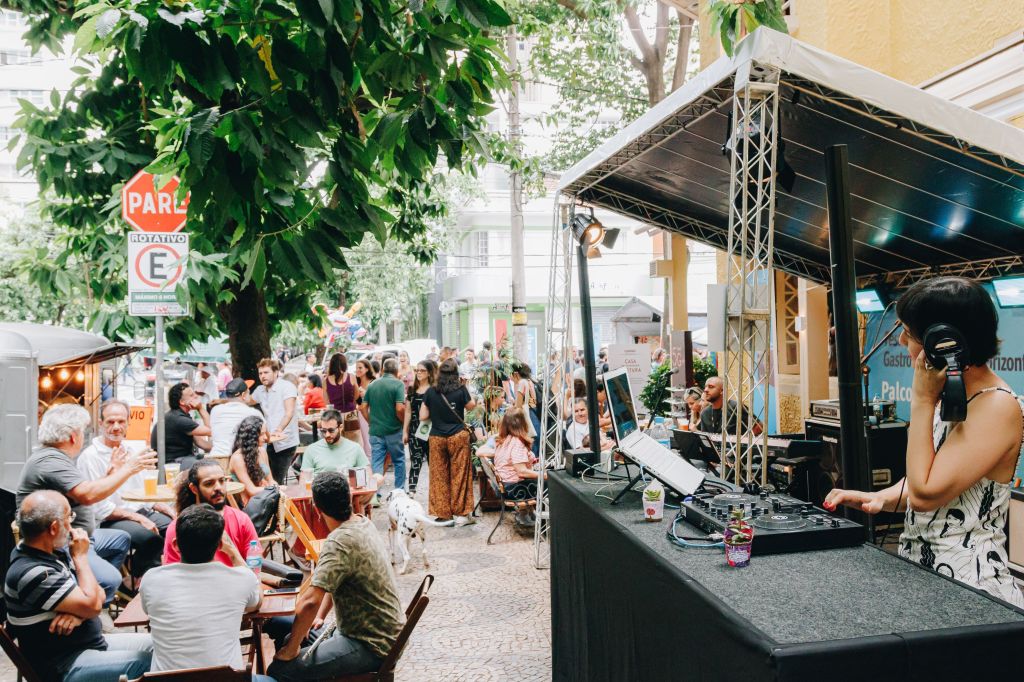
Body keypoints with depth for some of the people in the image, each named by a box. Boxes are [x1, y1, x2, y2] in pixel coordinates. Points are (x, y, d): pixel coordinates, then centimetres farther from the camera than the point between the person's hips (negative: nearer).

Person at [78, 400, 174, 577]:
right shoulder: (90, 457, -11)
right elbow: (99, 508, -16)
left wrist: (160, 506, 1)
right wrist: (137, 518, -19)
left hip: (140, 512, 7)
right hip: (108, 521, -7)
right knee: (152, 539, -30)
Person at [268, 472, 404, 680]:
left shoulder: (340, 542, -26)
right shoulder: (363, 523, 2)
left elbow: (310, 602, -31)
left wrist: (291, 649, -17)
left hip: (371, 647, -9)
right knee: (279, 626, 17)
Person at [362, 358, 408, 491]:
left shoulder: (373, 385, 6)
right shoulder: (398, 384, -10)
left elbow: (364, 407, 5)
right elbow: (399, 408, -18)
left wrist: (371, 422, 14)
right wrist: (404, 422, -2)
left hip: (375, 430, 3)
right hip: (393, 430, -3)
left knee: (376, 463, 6)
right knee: (399, 461, 13)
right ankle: (400, 491, 19)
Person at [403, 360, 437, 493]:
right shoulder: (412, 389, 9)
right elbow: (408, 411, 12)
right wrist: (405, 431, 9)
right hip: (414, 430, 3)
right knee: (415, 461, 1)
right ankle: (411, 491, -1)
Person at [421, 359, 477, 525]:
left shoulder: (430, 392, -4)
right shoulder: (461, 390, -8)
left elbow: (423, 416, 0)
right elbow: (471, 406, 9)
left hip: (437, 438, 2)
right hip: (458, 436, -1)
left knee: (439, 476, 10)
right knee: (459, 475, 6)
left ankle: (442, 513, 15)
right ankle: (461, 513, 11)